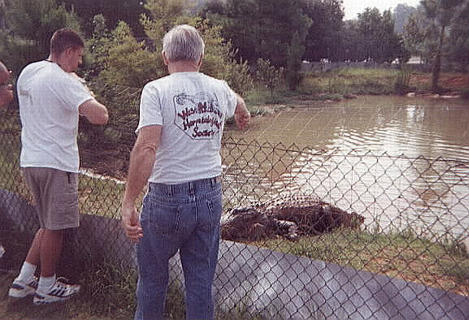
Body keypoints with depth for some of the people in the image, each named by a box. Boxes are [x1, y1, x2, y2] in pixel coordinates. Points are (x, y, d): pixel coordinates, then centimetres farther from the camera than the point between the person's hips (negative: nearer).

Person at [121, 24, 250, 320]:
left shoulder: (157, 90, -10)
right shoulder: (219, 89, 5)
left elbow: (146, 148, -22)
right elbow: (238, 105, 30)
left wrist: (128, 203, -21)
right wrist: (244, 115, 53)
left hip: (167, 198, -4)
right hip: (211, 196, 4)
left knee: (153, 276, 19)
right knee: (201, 281, 16)